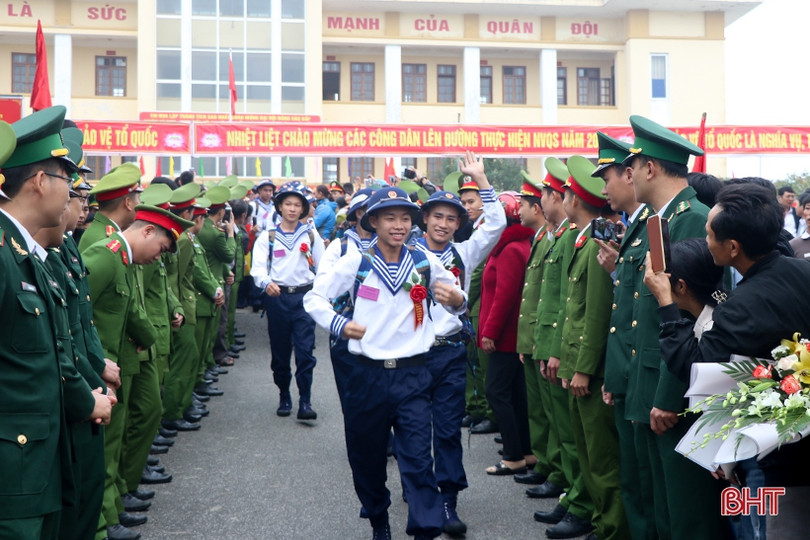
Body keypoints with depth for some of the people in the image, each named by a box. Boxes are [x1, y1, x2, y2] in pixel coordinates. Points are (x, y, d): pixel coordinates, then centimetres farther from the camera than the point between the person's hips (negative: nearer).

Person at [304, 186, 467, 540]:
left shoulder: (425, 262, 2)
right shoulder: (356, 262, -2)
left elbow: (458, 301, 13)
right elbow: (314, 297, 4)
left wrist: (457, 301, -12)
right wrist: (338, 324, -14)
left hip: (412, 377, 0)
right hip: (368, 375, 1)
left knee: (418, 459, -8)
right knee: (367, 458, 15)